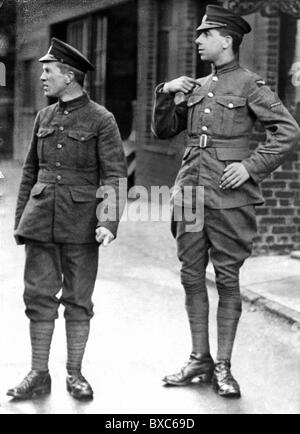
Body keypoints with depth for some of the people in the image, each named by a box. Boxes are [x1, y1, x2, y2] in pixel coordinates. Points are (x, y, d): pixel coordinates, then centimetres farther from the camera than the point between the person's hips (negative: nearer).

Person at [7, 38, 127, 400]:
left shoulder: (101, 120, -3)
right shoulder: (44, 117, 12)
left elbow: (115, 175, -8)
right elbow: (31, 171, 17)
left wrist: (109, 222, -19)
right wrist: (20, 220, 14)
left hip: (80, 221, -4)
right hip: (41, 217, 4)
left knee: (78, 299, 4)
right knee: (38, 294, 3)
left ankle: (75, 373, 16)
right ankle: (39, 374, 11)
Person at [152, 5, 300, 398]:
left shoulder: (250, 85, -2)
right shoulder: (195, 88, 14)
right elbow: (163, 131, 20)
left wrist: (251, 167, -13)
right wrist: (165, 94, 5)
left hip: (229, 198, -5)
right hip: (190, 193, 6)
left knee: (227, 280, 2)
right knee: (192, 277, 8)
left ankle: (223, 367, 11)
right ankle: (200, 359, 20)